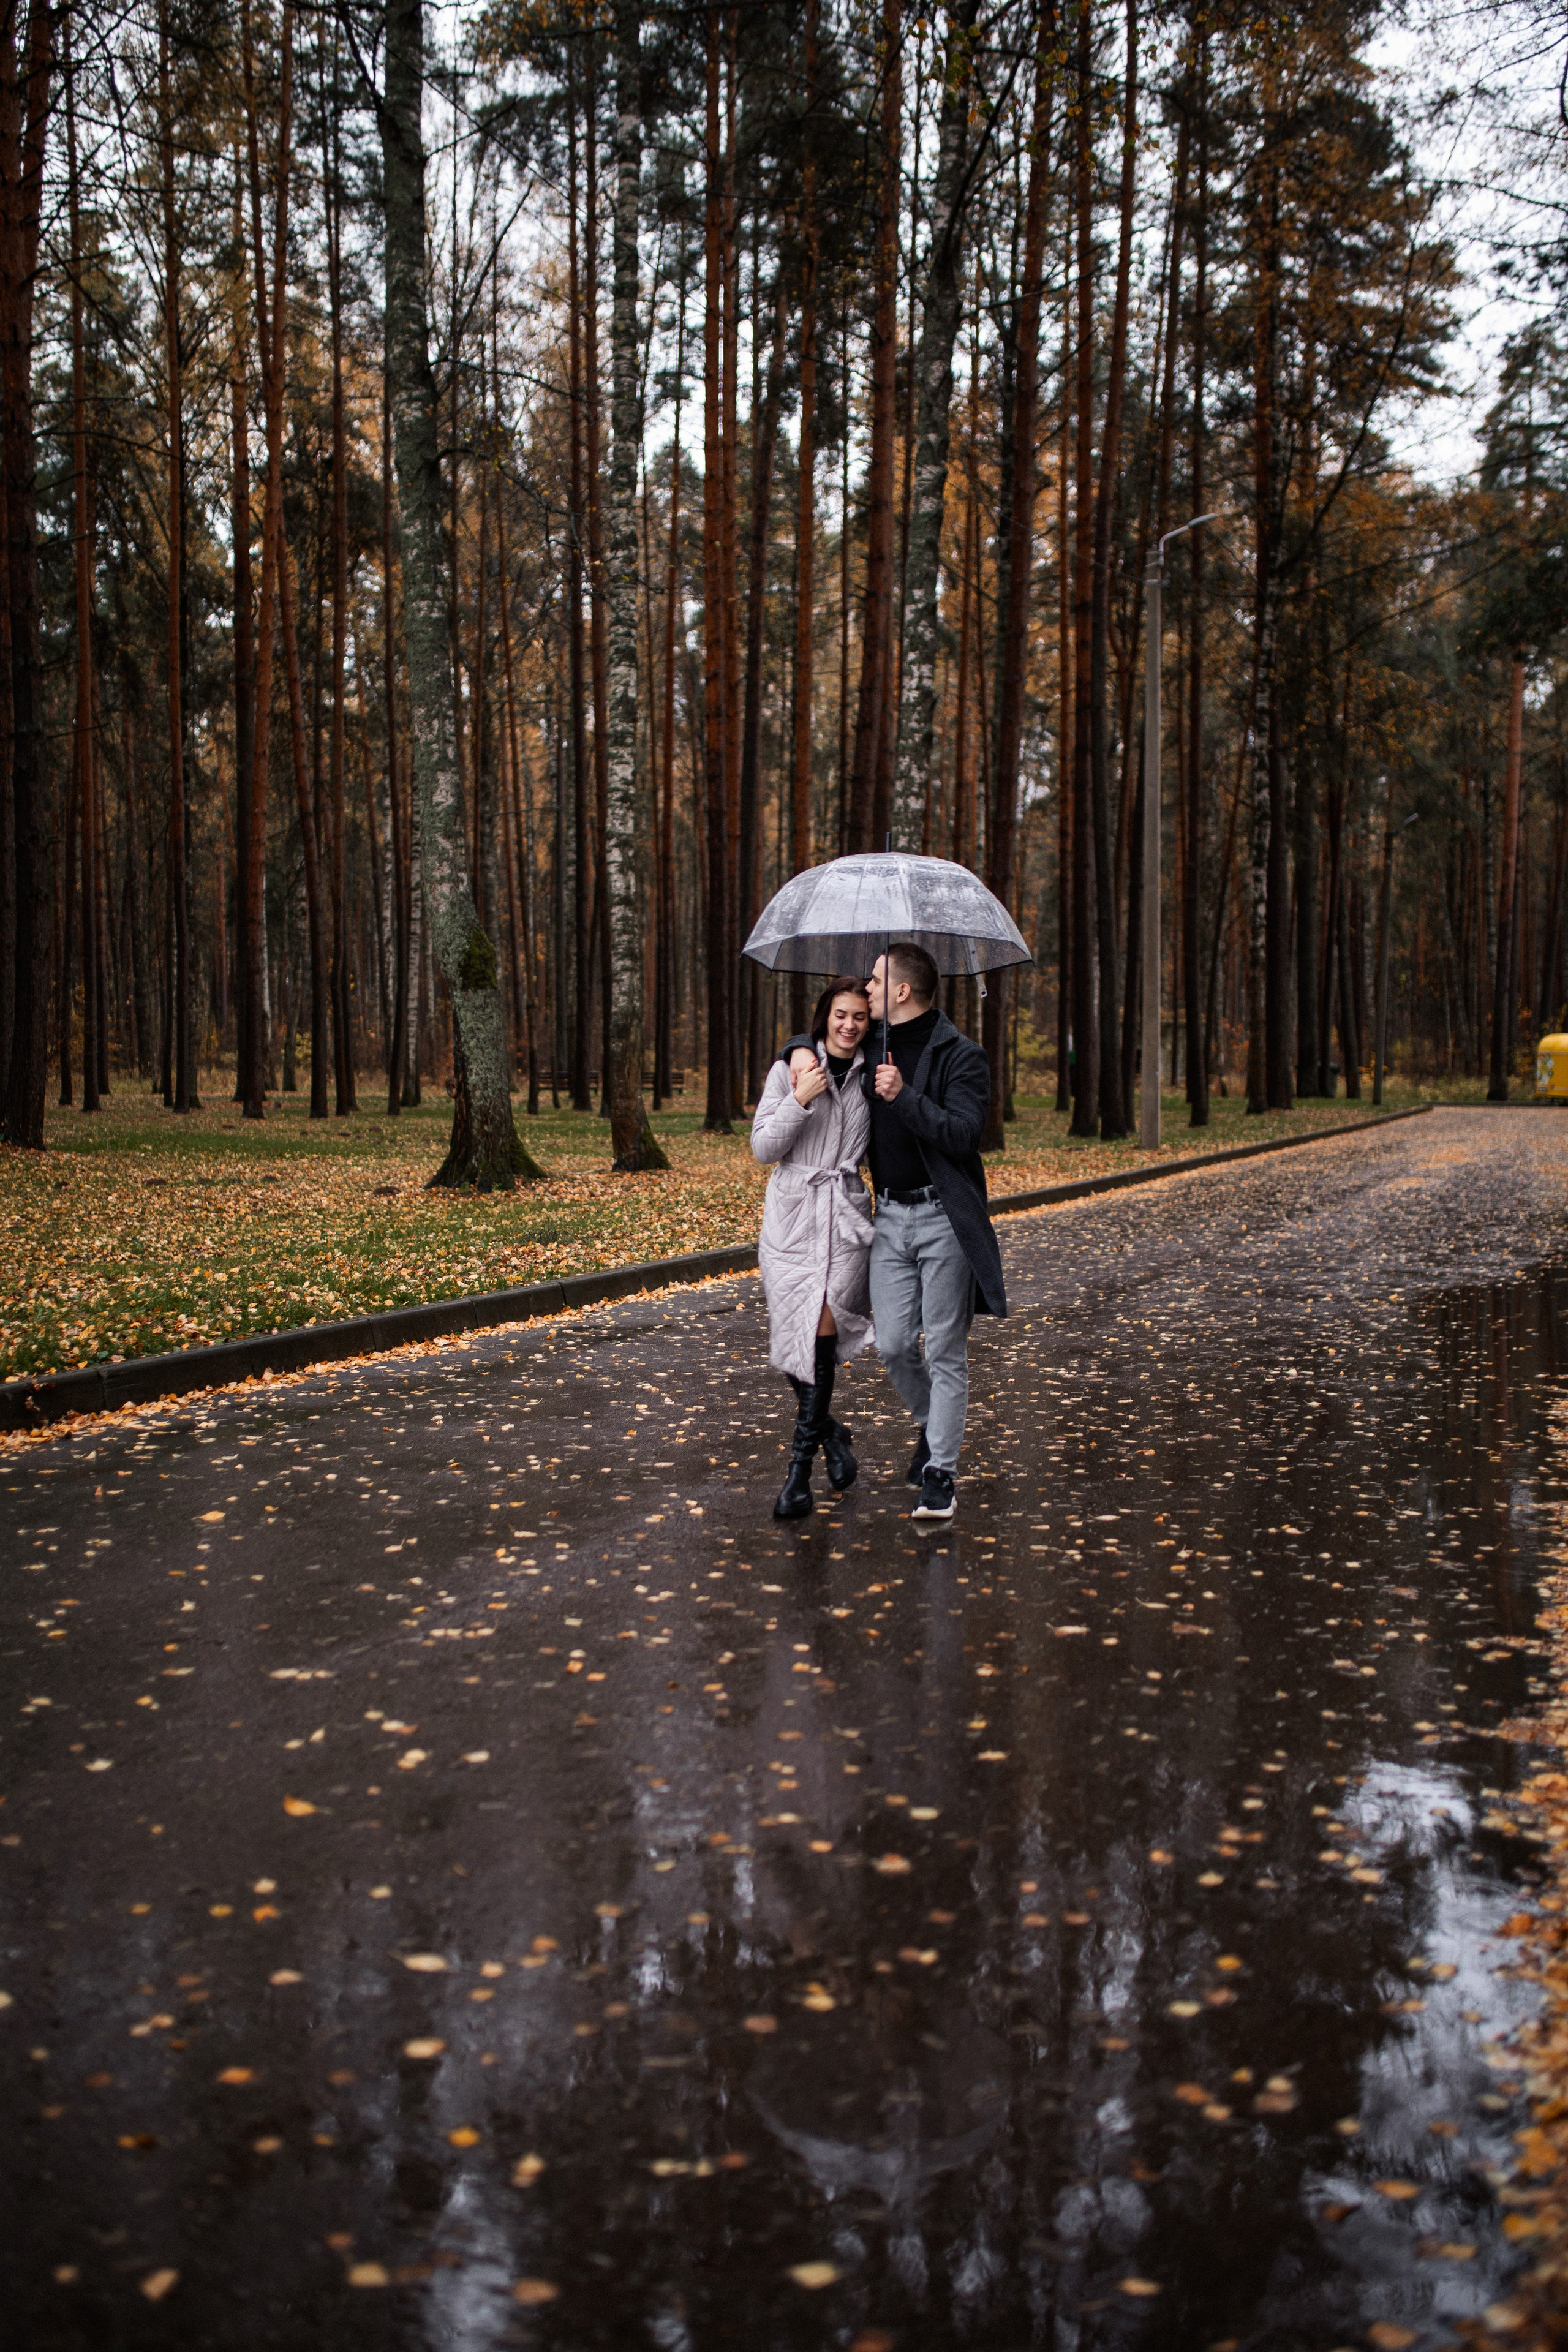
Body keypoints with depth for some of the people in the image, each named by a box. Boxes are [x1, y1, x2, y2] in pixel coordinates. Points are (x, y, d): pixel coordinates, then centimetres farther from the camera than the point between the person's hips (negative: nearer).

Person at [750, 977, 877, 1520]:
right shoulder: (790, 1068, 2)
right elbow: (763, 1148, -2)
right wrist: (800, 1099, -16)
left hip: (846, 1215, 0)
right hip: (791, 1214, 0)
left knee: (821, 1327, -15)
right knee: (788, 1340, 1)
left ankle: (800, 1468, -10)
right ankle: (830, 1433, 29)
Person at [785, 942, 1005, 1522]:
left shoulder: (960, 1056, -8)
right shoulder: (872, 1048, 10)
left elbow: (963, 1134, -18)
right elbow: (826, 1036, 28)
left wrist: (905, 1097, -26)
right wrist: (799, 1050, 5)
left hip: (943, 1218, -5)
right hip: (890, 1216, 5)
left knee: (946, 1351, -1)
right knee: (893, 1345, 3)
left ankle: (941, 1474, 6)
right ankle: (931, 1426, 31)